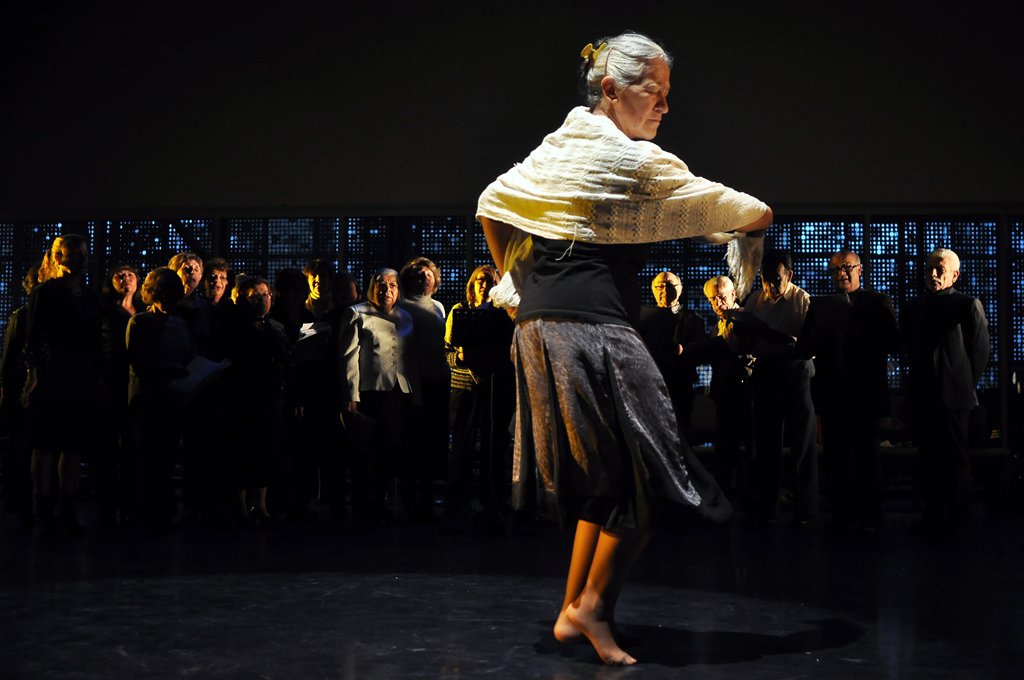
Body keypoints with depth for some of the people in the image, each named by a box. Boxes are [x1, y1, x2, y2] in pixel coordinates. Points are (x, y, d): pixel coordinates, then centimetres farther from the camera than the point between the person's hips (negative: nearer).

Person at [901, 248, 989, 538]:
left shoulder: (969, 305, -4)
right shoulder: (914, 308, 11)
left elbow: (980, 351, -1)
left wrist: (965, 384, 3)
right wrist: (920, 379, 14)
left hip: (954, 395, -5)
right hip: (923, 395, 5)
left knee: (955, 459, 1)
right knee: (929, 457, 8)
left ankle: (957, 520, 8)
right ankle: (933, 517, 15)